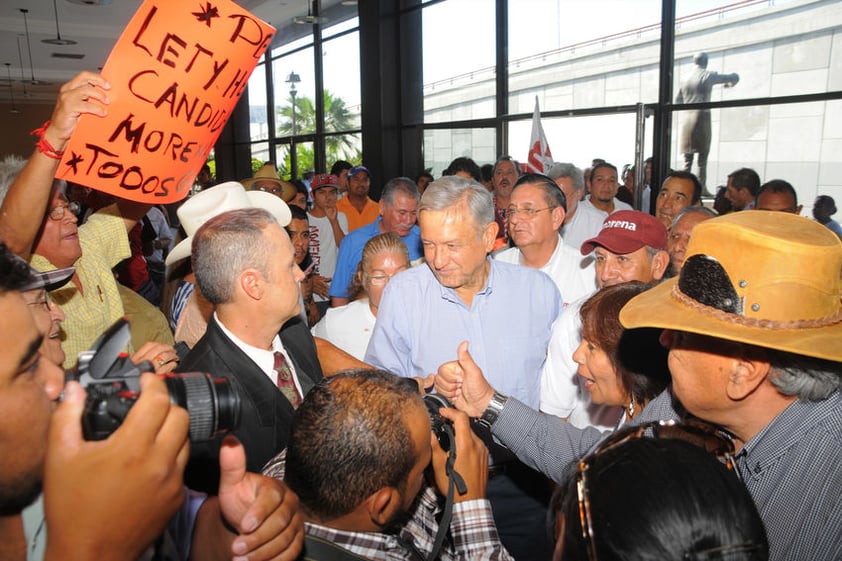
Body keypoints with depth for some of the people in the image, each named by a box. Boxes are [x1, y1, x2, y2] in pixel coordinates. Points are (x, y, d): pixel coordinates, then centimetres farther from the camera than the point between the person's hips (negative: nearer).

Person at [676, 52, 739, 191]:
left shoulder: (686, 79, 12)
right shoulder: (708, 76, -2)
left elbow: (678, 100, 21)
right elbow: (734, 77, 4)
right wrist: (729, 84, 25)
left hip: (687, 120, 5)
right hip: (702, 118, -5)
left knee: (688, 158, 6)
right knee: (703, 156, -3)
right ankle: (701, 188, -6)